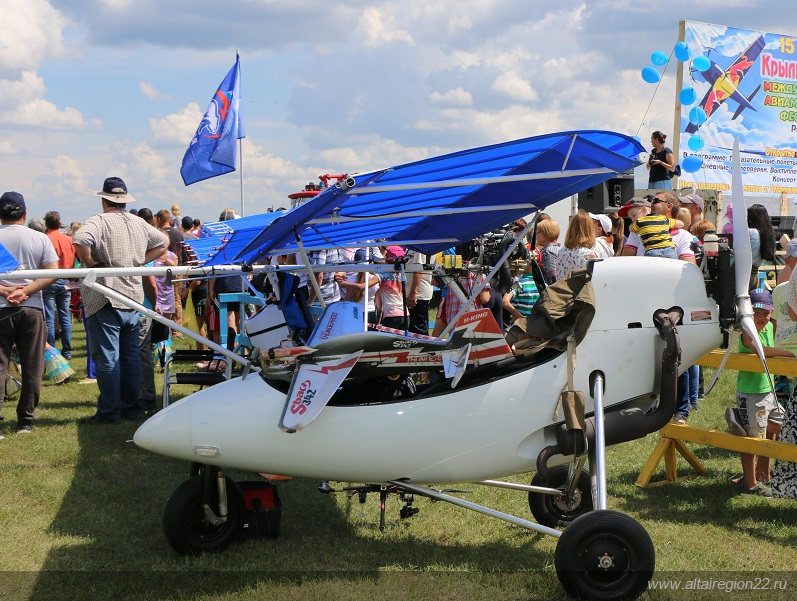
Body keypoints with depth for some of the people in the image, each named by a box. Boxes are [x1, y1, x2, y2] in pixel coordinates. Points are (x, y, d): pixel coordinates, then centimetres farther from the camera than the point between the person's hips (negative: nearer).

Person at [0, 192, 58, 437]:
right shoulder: (39, 238, 3)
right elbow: (52, 271, -5)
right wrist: (25, 291, -10)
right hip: (32, 309, 1)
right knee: (32, 368, 9)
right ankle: (25, 422, 13)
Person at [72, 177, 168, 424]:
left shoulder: (100, 222, -11)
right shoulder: (139, 223, 10)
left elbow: (80, 240, -30)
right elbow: (163, 241, 24)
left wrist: (90, 263, -15)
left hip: (105, 300, -6)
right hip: (133, 299, 6)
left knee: (106, 358, -1)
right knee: (130, 355, 13)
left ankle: (109, 411, 2)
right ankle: (130, 406, 19)